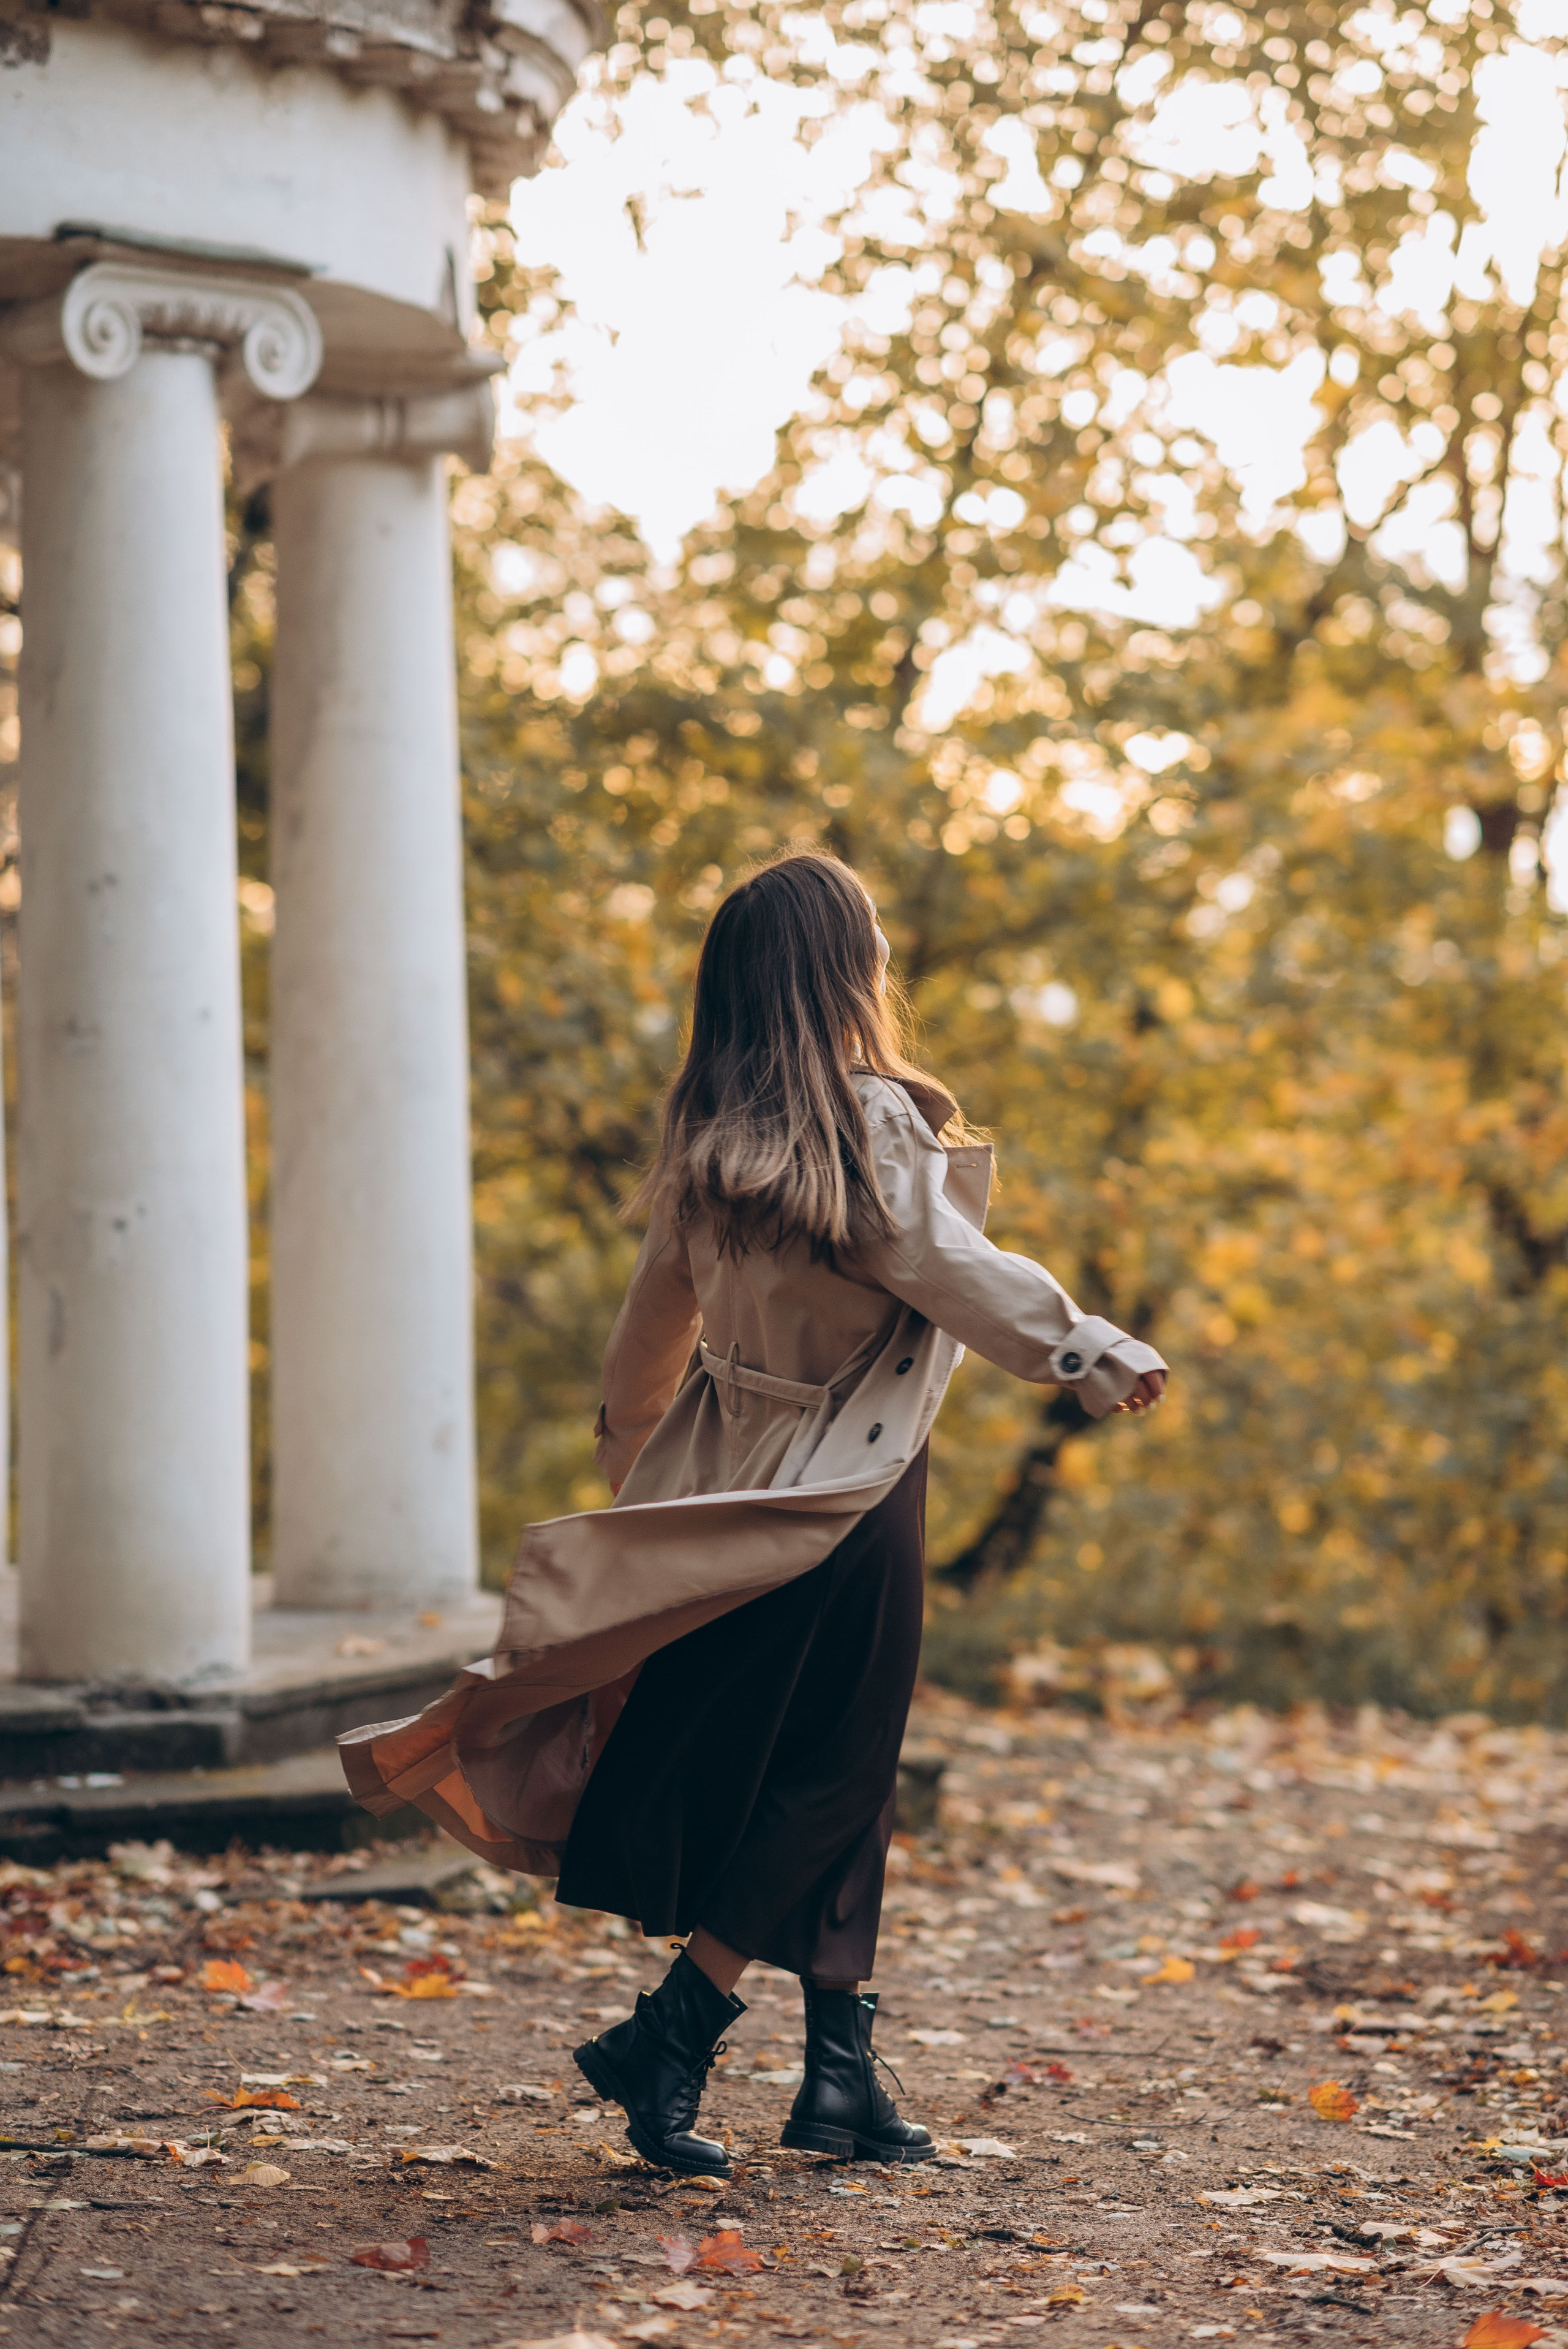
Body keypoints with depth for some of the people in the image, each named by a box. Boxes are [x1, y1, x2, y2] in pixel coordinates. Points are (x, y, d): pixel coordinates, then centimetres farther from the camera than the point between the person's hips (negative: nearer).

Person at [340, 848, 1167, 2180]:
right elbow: (958, 1272, -19)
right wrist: (1100, 1357, -16)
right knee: (825, 1781, 2)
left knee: (778, 1782, 12)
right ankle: (669, 2039, 0)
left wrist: (628, 1444, 31)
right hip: (849, 1497, -7)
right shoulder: (872, 1126, -13)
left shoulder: (707, 1141, 7)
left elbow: (657, 1314, 17)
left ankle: (843, 2073, 16)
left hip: (727, 1491, 7)